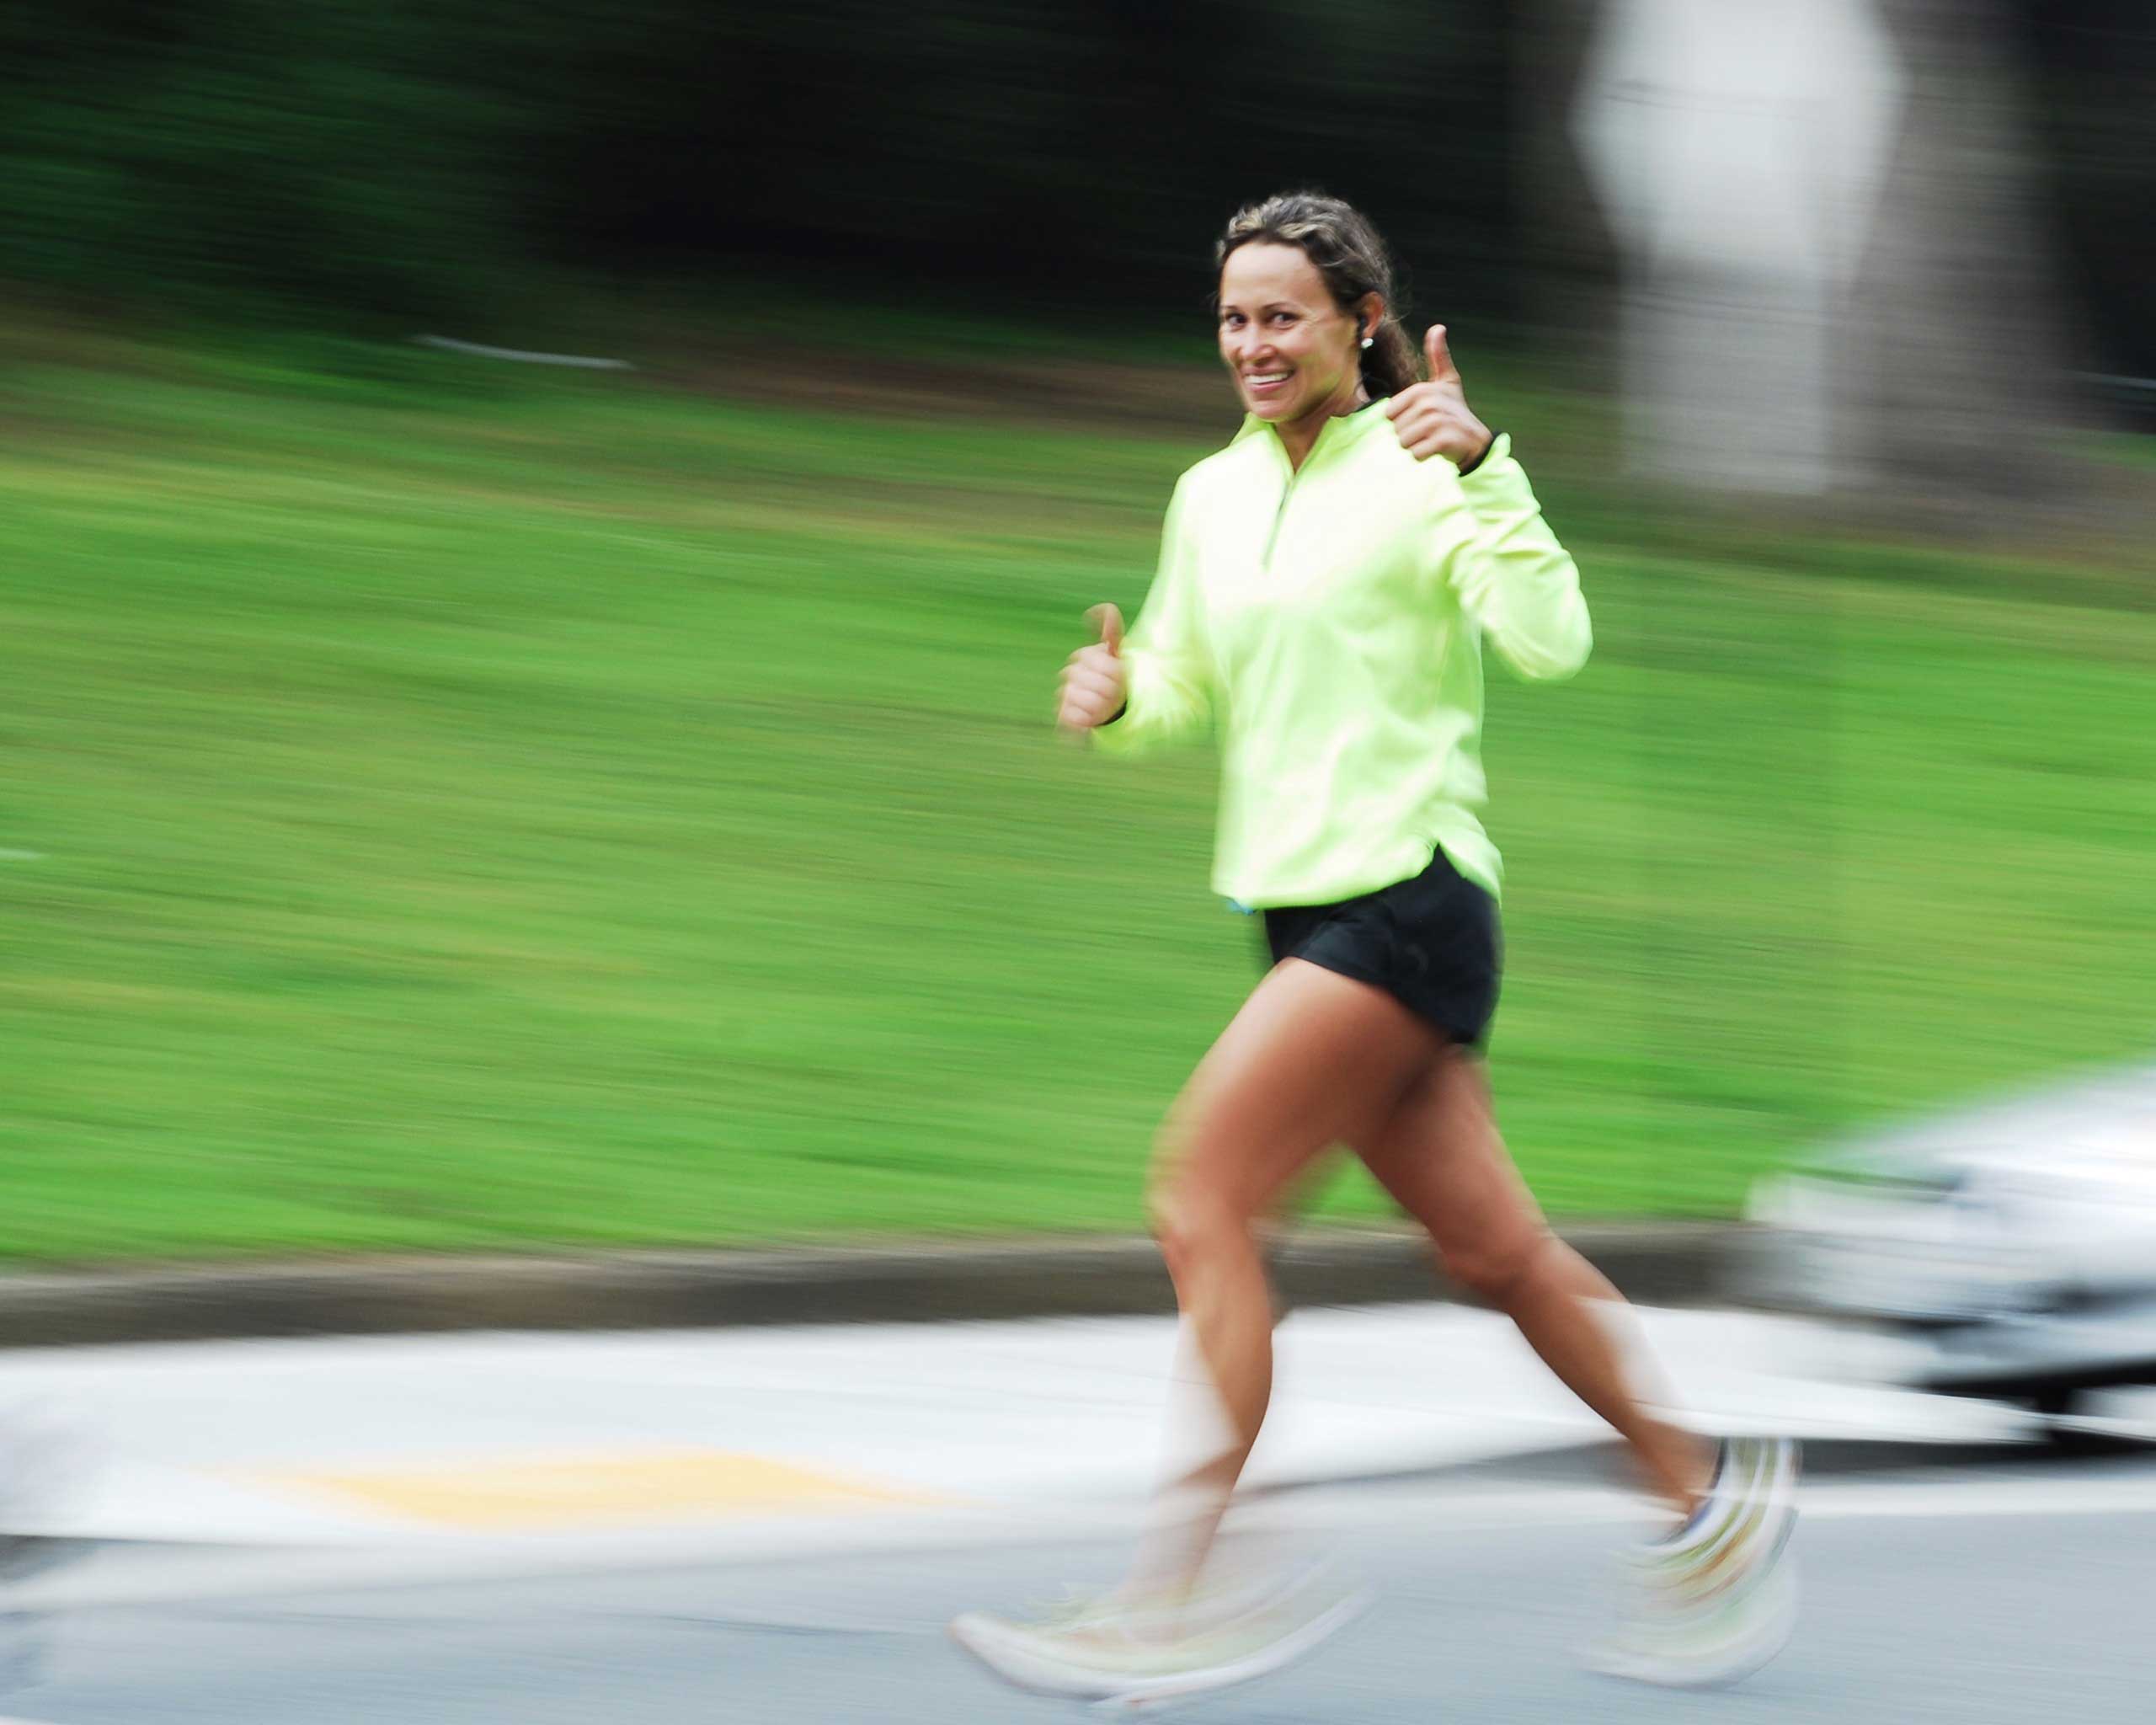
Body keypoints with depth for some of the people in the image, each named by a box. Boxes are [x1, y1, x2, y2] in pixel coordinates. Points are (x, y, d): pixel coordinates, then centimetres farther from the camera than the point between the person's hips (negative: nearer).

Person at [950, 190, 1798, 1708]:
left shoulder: (1416, 473, -9)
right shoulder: (1211, 496, 12)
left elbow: (1552, 640, -21)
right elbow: (1185, 688, 21)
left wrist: (1483, 469, -32)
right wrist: (1117, 700, -2)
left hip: (1406, 900, -8)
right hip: (1302, 904, 8)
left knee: (1200, 1192, -14)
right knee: (1489, 1247, 12)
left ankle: (1181, 1595, -13)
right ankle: (1710, 1497, 26)